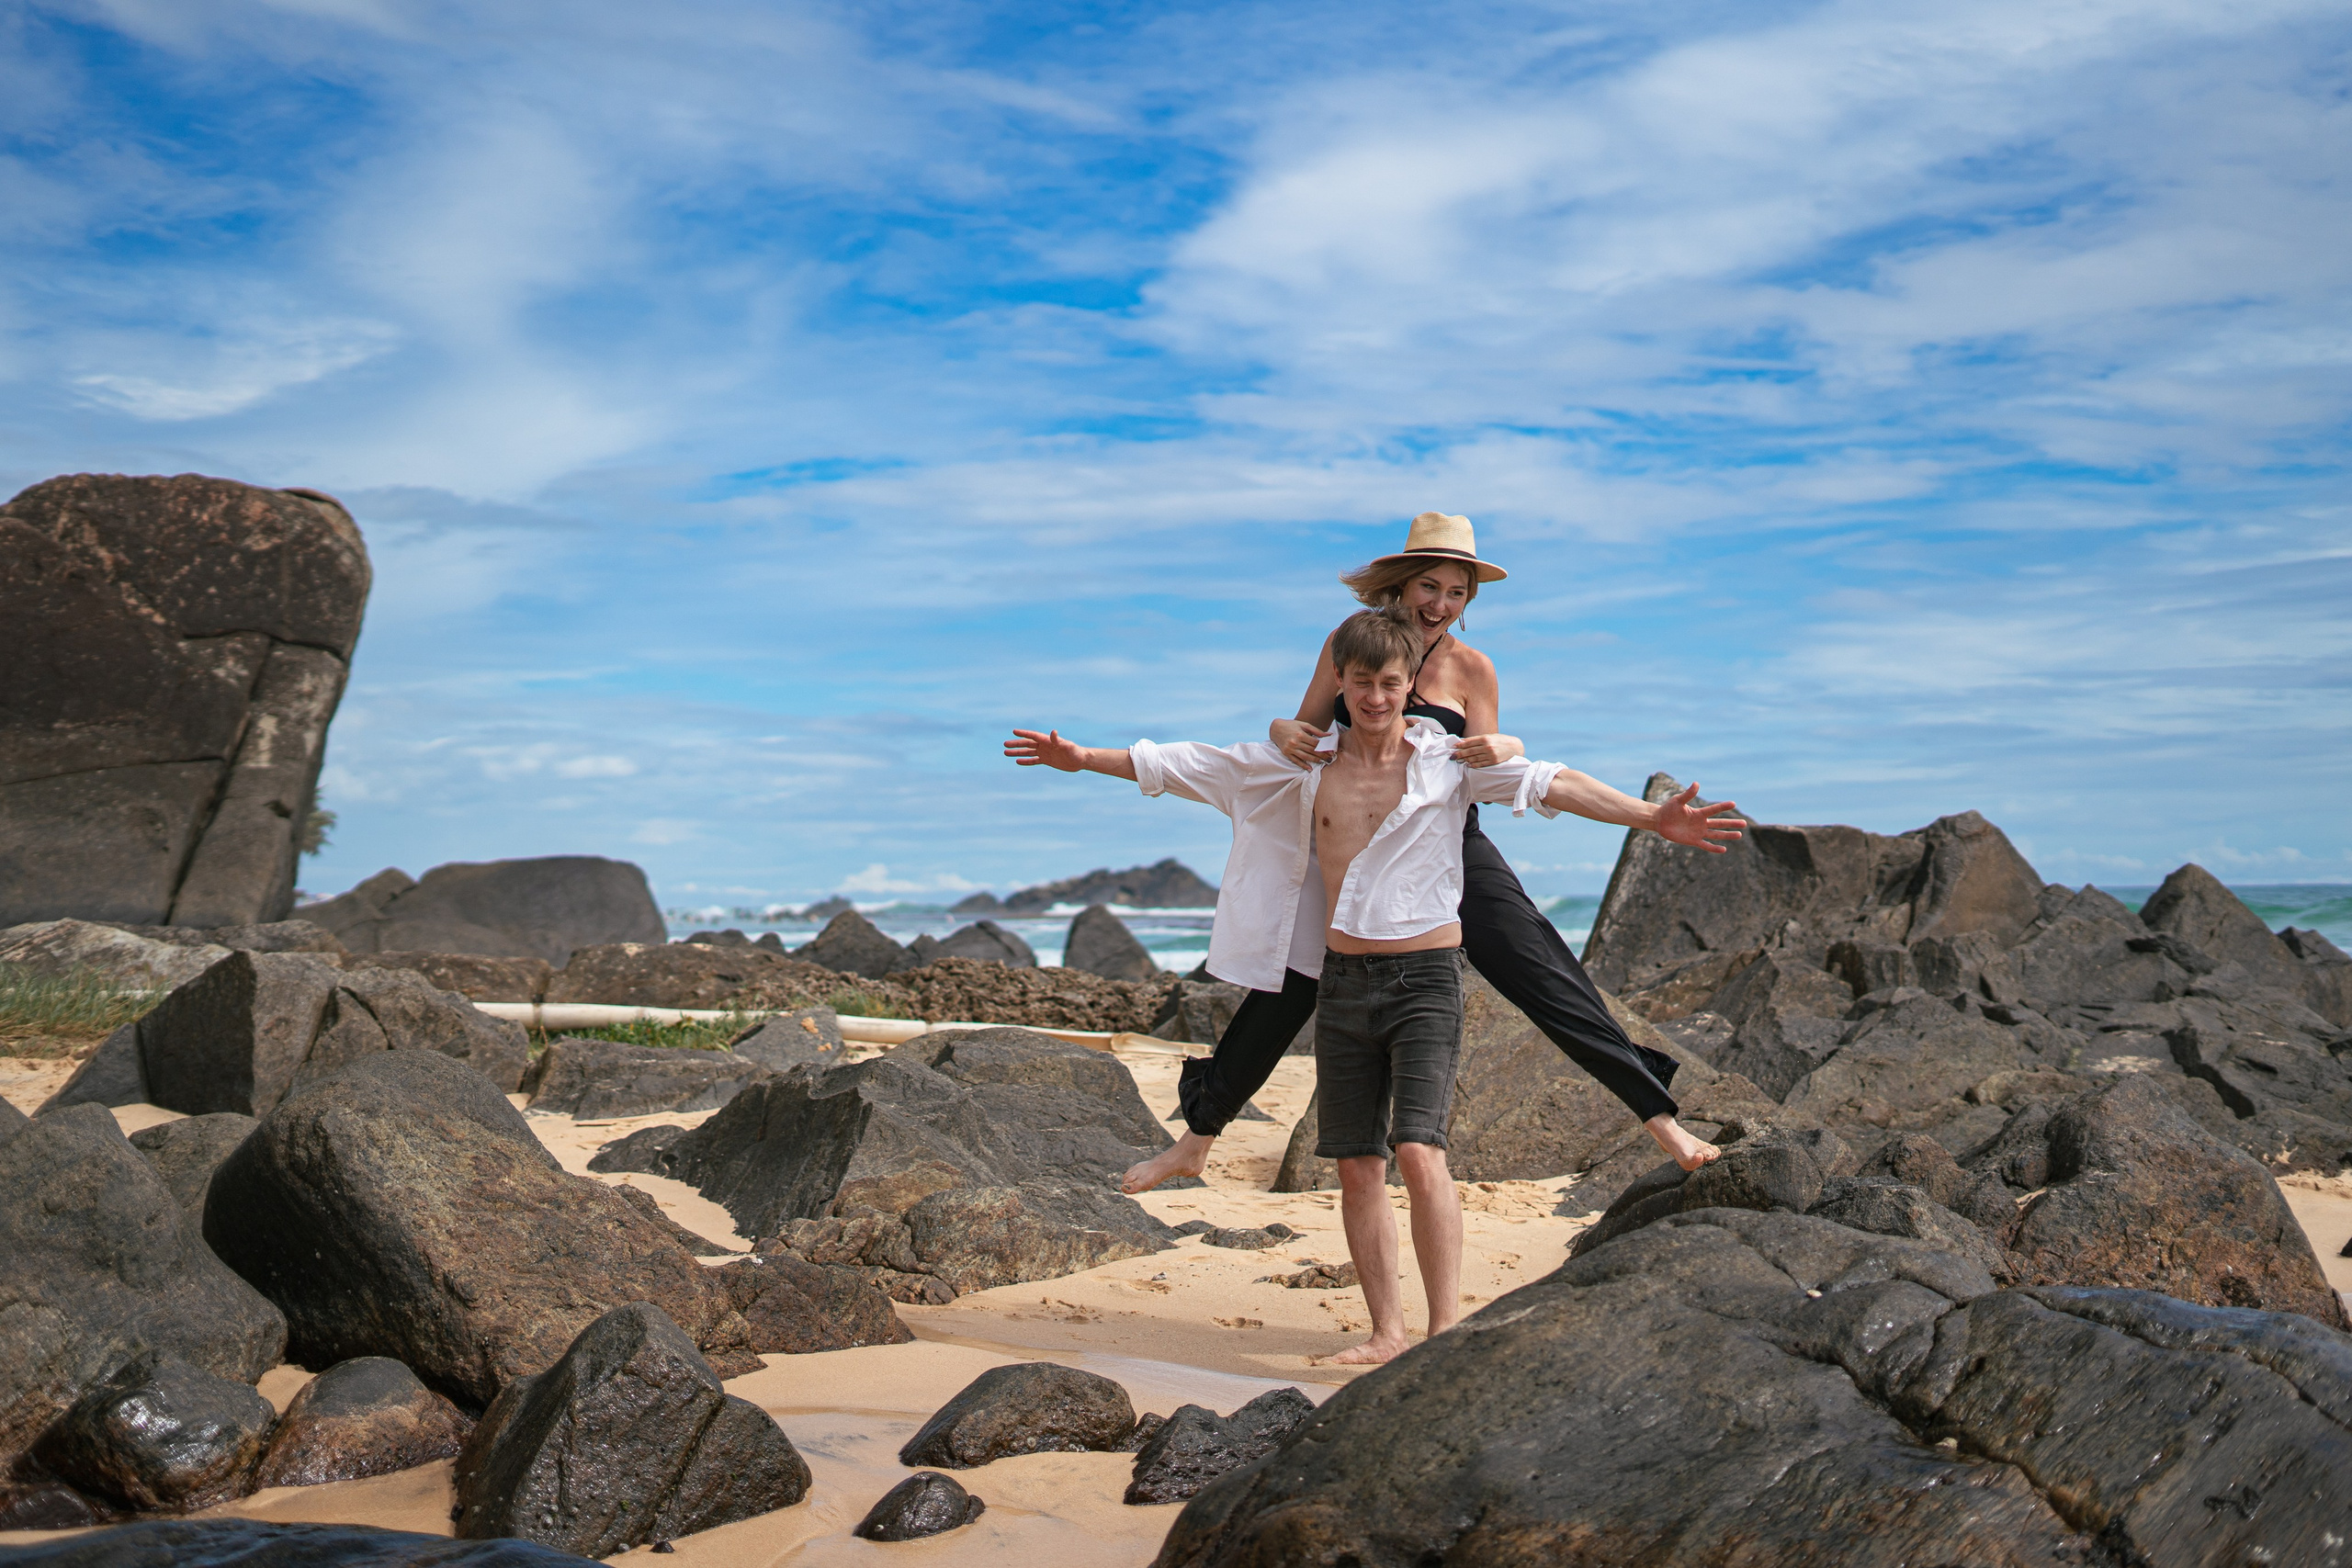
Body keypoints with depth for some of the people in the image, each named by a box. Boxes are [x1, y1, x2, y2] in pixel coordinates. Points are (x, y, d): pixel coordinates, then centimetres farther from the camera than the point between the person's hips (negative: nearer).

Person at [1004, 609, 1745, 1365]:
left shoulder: (1449, 758, -2)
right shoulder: (1306, 763, 6)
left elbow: (1546, 782, -13)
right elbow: (1191, 765, 11)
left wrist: (1654, 818, -23)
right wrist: (1084, 758, 12)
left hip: (1425, 979, -4)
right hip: (1343, 982, 4)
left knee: (1419, 1152, -18)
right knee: (1357, 1165, 5)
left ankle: (1446, 1327, -11)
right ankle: (1387, 1329, 15)